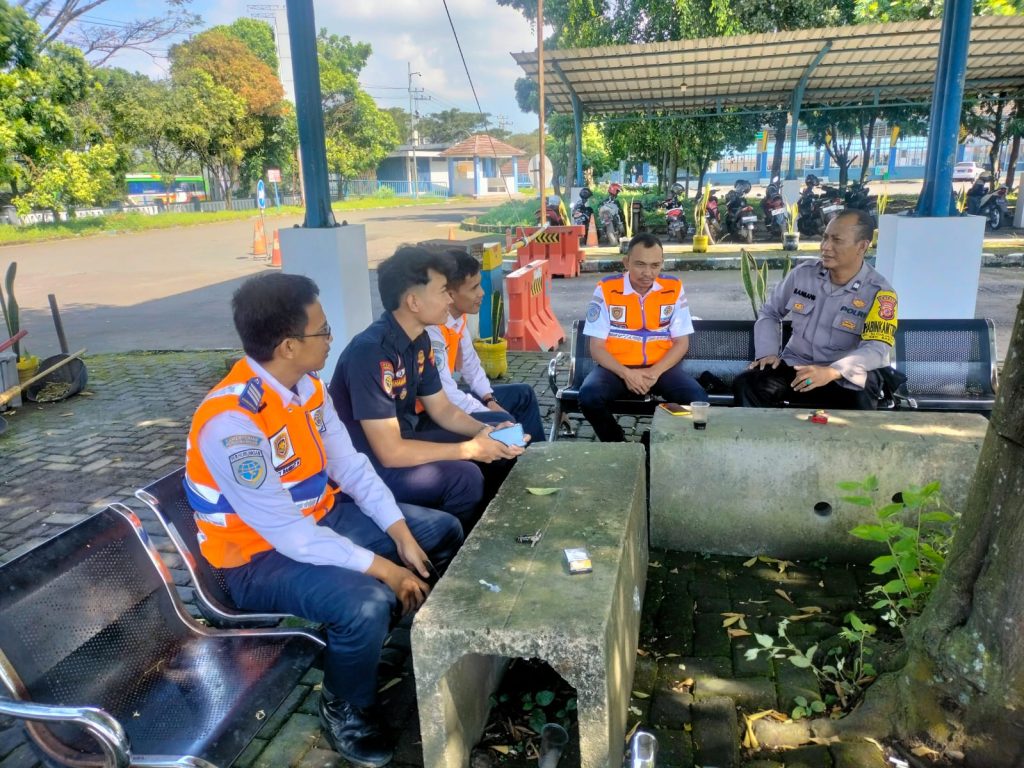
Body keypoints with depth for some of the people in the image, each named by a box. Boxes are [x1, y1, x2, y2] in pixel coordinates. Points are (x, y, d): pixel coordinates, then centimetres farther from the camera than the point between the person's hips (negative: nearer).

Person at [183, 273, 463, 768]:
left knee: (441, 532, 5)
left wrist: (400, 532, -8)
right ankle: (344, 706, 0)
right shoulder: (231, 422, -31)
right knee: (365, 603, -33)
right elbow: (287, 533, -31)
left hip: (319, 518, 8)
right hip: (259, 555, -8)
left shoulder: (306, 385, -5)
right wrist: (381, 567, -27)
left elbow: (349, 464, 2)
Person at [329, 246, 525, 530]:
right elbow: (390, 452, -30)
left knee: (498, 448, 3)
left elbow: (442, 409, 8)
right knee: (463, 476, -26)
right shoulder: (370, 352, -29)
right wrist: (471, 449, -23)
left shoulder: (419, 340, -2)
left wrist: (486, 431, -11)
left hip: (405, 436, 9)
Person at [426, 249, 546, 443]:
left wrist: (490, 399, 1)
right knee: (502, 422, -25)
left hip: (449, 399, 11)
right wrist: (489, 411, -20)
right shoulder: (432, 330, -29)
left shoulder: (459, 316, 1)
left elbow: (470, 363, 13)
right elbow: (446, 394, -31)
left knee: (523, 394, 15)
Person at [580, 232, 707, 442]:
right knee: (589, 397, -31)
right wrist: (626, 374, -22)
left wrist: (655, 372, -16)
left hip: (661, 366, 1)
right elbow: (597, 347, -6)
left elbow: (681, 342, 2)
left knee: (697, 398, -25)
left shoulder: (674, 288, 0)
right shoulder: (606, 290, -6)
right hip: (617, 367, -1)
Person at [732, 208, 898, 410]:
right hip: (796, 366, 3)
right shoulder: (803, 274, 2)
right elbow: (769, 313, 13)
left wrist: (832, 372, -38)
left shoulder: (879, 293, -9)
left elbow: (877, 349, -20)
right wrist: (768, 352, -6)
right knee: (745, 385, -25)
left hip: (848, 376, -3)